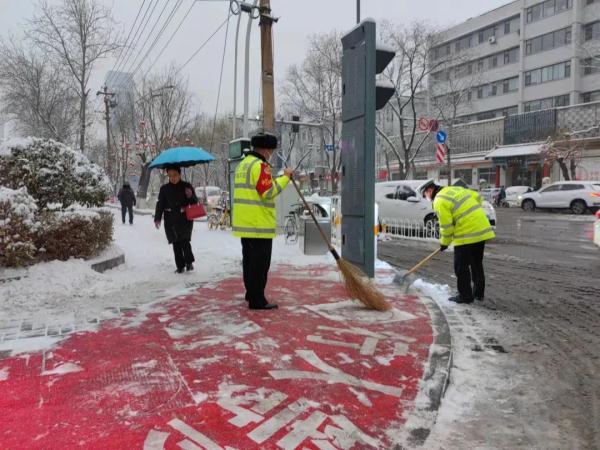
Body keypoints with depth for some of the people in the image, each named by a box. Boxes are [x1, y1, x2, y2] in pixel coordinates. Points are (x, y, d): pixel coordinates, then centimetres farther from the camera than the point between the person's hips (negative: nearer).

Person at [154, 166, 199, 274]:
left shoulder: (187, 186, 1)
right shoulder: (164, 189, 5)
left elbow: (195, 202, 6)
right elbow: (160, 204, 5)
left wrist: (191, 196, -17)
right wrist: (157, 218, -7)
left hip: (185, 218, -2)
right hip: (171, 220, 2)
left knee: (184, 240, -13)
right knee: (176, 243, 3)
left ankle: (189, 262, 7)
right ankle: (180, 266, 12)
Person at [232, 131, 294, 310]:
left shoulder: (243, 164, 17)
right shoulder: (260, 165, -14)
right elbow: (268, 192, -20)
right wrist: (285, 177, -11)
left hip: (245, 223, 10)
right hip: (259, 224, -10)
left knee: (249, 260, 18)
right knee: (260, 263, -4)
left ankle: (251, 294, 29)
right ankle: (257, 300, 0)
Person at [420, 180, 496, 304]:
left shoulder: (439, 201, -10)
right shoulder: (455, 189, 15)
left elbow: (446, 226, -12)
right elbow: (478, 197, 18)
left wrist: (444, 243, 3)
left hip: (467, 234, -9)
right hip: (482, 229, 9)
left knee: (461, 266, 3)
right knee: (477, 263, 19)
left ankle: (465, 296, 8)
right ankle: (478, 293, 28)